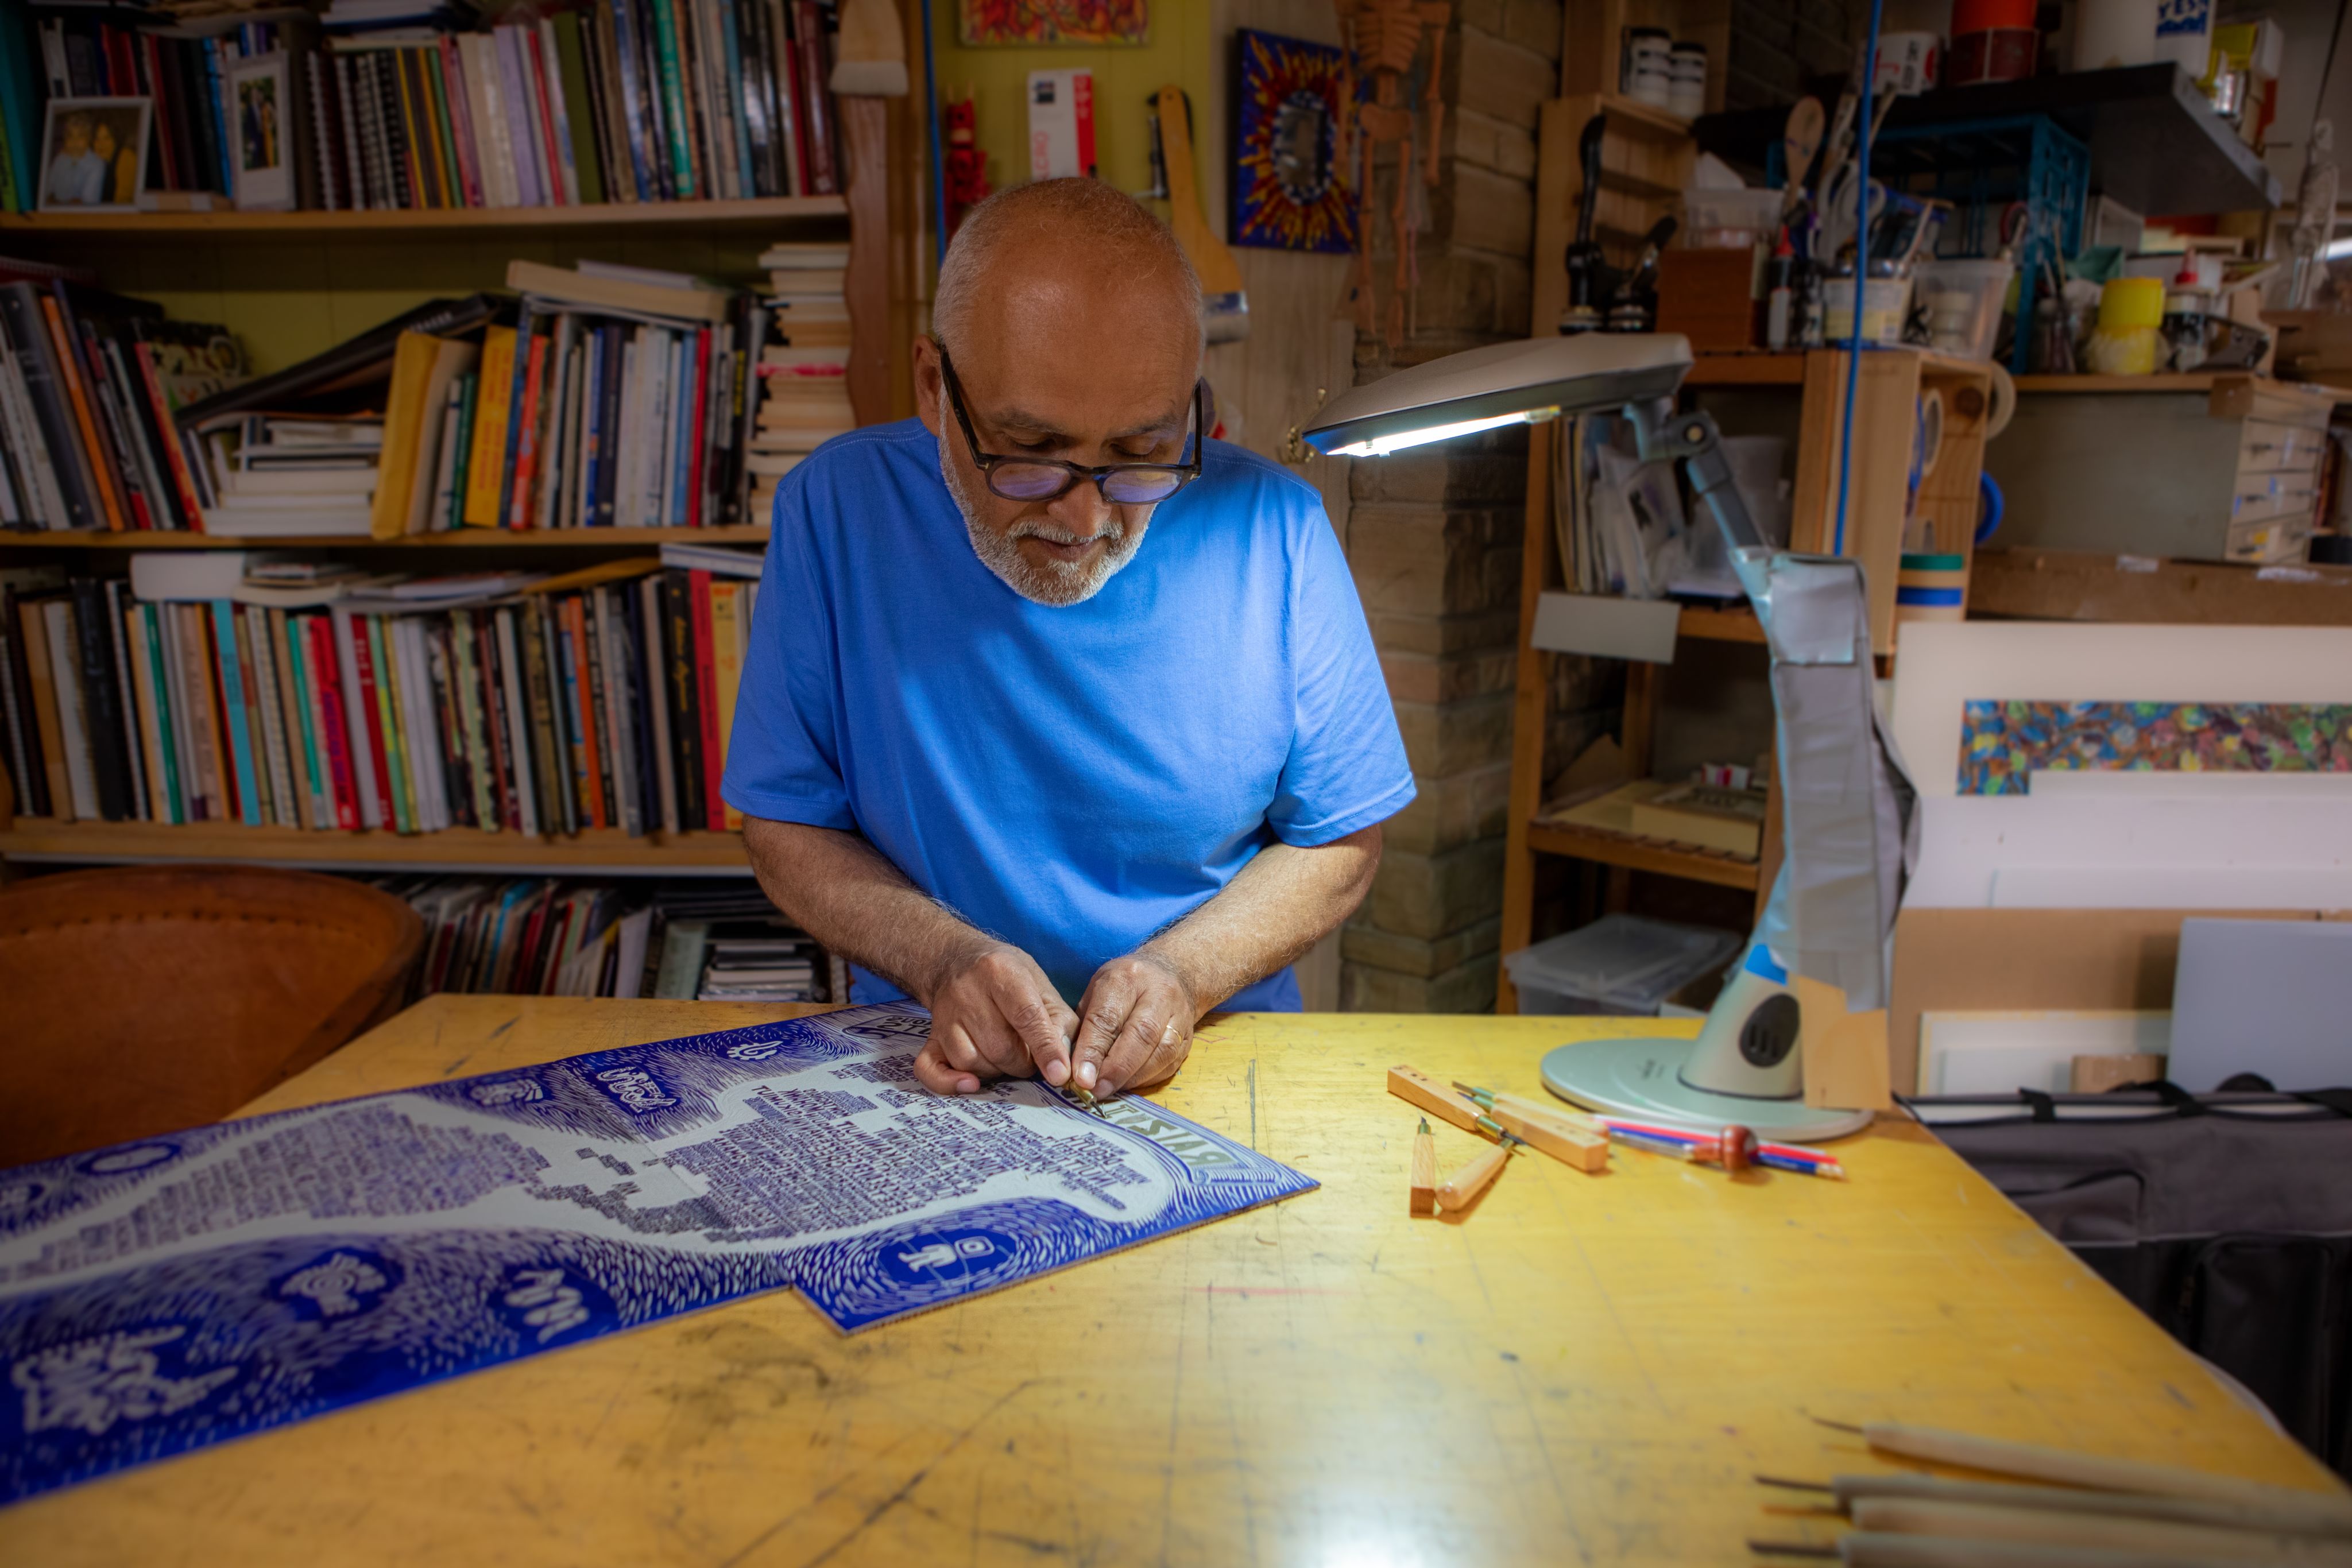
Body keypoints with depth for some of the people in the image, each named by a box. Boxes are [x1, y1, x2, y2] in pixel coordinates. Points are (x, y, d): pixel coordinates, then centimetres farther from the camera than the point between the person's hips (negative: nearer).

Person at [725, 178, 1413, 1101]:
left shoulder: (1270, 529, -9)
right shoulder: (838, 512, -8)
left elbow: (1339, 842, 0)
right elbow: (786, 829, -1)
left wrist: (1181, 974, -16)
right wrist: (944, 962, -18)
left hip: (1213, 1068, 1)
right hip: (930, 1079, 0)